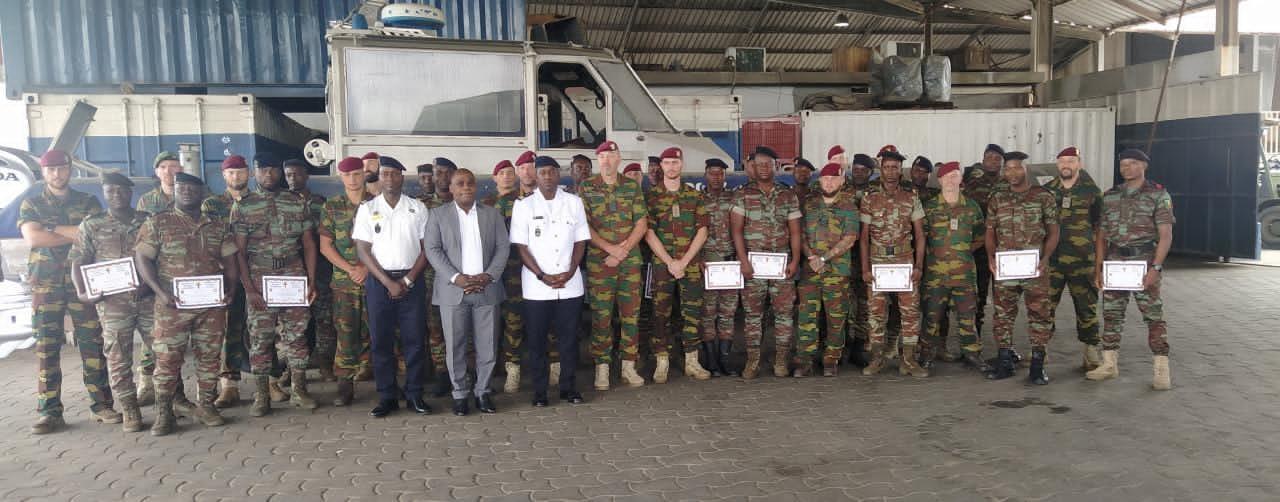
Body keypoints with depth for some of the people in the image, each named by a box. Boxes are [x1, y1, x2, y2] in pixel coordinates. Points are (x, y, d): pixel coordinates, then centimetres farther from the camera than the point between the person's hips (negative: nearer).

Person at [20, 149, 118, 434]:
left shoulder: (88, 203, 10)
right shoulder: (31, 205, 10)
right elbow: (32, 238, -7)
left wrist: (53, 229, -9)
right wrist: (75, 235, -9)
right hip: (46, 285, 0)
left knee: (92, 345, 0)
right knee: (46, 348, -1)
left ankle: (101, 405, 6)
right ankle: (49, 412, 4)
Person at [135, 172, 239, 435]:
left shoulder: (219, 226, 10)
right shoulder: (157, 223, 2)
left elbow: (230, 261, 12)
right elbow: (142, 259, -2)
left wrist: (229, 288, -4)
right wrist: (161, 292, -13)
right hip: (173, 304, -2)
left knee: (209, 356, 7)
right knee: (168, 358, 0)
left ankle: (206, 405, 20)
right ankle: (164, 413, 9)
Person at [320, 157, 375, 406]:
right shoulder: (332, 206, 7)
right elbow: (325, 246, 5)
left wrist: (367, 268, -9)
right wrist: (350, 269, -8)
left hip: (374, 278, 0)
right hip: (344, 281, 0)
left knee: (372, 330, 2)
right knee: (346, 332, -1)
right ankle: (345, 385, 4)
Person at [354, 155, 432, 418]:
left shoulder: (418, 208, 4)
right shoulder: (367, 209, 4)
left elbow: (426, 248, 2)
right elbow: (363, 250, -1)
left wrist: (407, 280, -8)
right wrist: (388, 282, -10)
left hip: (411, 280, 0)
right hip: (379, 281, 0)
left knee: (414, 340, 2)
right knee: (381, 341, 3)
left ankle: (414, 394, 12)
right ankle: (387, 397, 12)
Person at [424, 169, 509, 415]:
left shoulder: (492, 214, 11)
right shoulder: (438, 214, 6)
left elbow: (503, 247, 6)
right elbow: (432, 250, -2)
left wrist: (489, 275, -10)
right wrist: (456, 277, -13)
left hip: (487, 290, 1)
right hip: (453, 290, -1)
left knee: (488, 346, 3)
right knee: (455, 346, 2)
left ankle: (483, 391, 16)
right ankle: (460, 393, 14)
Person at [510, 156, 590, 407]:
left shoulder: (574, 202, 6)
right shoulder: (523, 205, 1)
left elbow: (581, 240, 6)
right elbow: (521, 246, -2)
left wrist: (570, 272, -8)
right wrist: (542, 276, -11)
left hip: (570, 285, 1)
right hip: (536, 286, -1)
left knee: (569, 338, 6)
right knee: (536, 340, 4)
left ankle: (568, 387, 18)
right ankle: (539, 391, 14)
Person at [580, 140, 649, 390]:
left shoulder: (632, 187, 8)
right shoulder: (585, 188, 2)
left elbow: (642, 224, 4)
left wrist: (624, 250, -9)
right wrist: (611, 248, -14)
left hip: (630, 260, 2)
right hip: (599, 261, -2)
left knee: (630, 314, 5)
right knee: (601, 316, -1)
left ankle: (629, 366, 14)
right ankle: (602, 368, 8)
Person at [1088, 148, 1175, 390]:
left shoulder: (1158, 195, -1)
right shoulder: (1109, 196, 11)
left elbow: (1165, 235, -6)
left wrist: (1156, 267, -16)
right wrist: (1098, 268, 7)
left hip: (1144, 262, -4)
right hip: (1114, 263, 5)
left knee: (1154, 316, -3)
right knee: (1111, 314, 8)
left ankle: (1161, 370, 1)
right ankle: (1109, 365, 17)